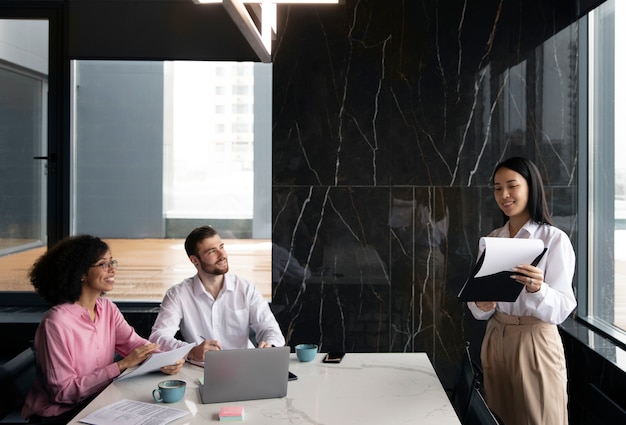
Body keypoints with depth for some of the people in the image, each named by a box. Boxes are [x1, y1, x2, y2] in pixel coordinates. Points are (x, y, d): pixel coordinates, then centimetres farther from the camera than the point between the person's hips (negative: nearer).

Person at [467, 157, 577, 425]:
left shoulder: (555, 239, -9)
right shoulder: (491, 240, 8)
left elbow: (563, 308, -16)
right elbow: (476, 298, 10)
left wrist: (538, 289, -35)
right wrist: (481, 306, -12)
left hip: (535, 344, -5)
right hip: (495, 341, 5)